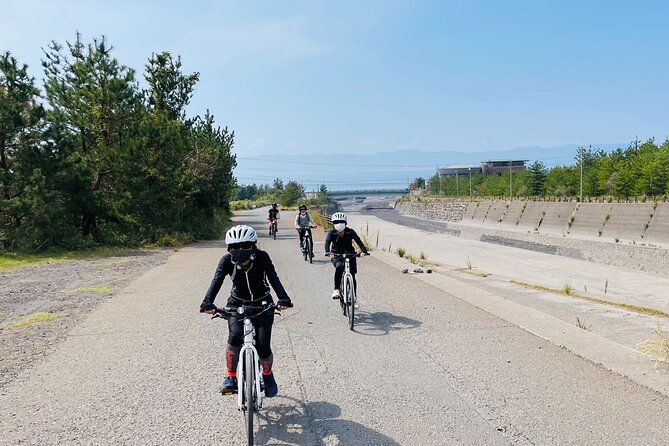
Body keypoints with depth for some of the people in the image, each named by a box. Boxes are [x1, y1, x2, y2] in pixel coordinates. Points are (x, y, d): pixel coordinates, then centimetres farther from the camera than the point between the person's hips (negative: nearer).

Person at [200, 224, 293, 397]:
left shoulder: (262, 258, -21)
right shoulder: (227, 261, -17)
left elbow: (273, 278, -33)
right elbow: (217, 281, -29)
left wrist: (283, 299, -49)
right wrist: (208, 302, -47)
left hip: (262, 304, -1)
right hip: (237, 304, 1)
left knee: (263, 347, -9)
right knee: (235, 338, -26)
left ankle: (267, 375, 24)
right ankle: (231, 377, -4)